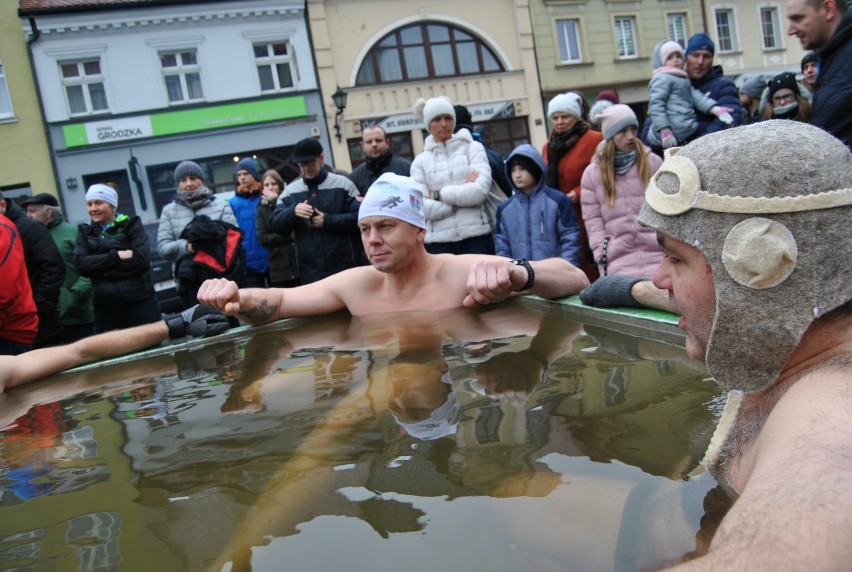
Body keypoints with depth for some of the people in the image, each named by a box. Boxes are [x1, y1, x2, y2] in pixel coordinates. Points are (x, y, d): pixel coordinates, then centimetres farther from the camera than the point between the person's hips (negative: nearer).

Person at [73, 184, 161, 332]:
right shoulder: (84, 232, 12)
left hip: (140, 303, -2)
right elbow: (80, 264, -5)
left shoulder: (131, 224, 3)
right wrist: (117, 256, -14)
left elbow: (142, 259, -12)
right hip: (104, 308, 3)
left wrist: (100, 268, -10)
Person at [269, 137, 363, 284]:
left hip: (345, 266, -2)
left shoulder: (343, 184, 0)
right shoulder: (290, 190, 9)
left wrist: (328, 220, -16)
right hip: (310, 271, 3)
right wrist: (293, 211, -16)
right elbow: (275, 225, 3)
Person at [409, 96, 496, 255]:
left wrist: (439, 195, -6)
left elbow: (481, 190, -9)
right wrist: (465, 194, -10)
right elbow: (422, 207, -5)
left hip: (477, 238, -1)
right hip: (439, 242, 1)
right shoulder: (420, 161, 8)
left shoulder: (472, 148, 6)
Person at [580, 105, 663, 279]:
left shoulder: (653, 162, 9)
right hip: (618, 261, 0)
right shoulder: (592, 173, 8)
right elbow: (593, 221, 5)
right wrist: (602, 256, -4)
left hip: (657, 255, 1)